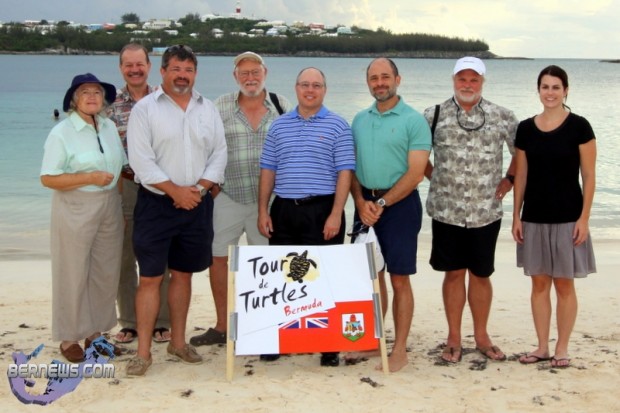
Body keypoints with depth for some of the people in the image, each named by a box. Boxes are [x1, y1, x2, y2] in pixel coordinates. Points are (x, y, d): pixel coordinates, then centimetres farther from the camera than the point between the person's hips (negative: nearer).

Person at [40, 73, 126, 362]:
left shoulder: (109, 127, 8)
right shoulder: (62, 133, -10)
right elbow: (48, 178, -15)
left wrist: (115, 189, 7)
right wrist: (91, 178, -20)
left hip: (109, 208, 6)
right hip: (75, 210, -6)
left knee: (106, 272, 10)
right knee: (73, 274, 0)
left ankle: (95, 333, 24)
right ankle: (69, 339, 14)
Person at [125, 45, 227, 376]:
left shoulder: (208, 109, 9)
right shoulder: (144, 109, -4)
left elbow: (219, 153, 5)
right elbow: (141, 160, -11)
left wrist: (200, 188, -9)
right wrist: (175, 190, -16)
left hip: (197, 204, 4)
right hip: (156, 204, -4)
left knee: (183, 273, 12)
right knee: (150, 277, -3)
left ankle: (178, 341, 24)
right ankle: (143, 351, 5)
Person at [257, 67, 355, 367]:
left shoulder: (337, 126, 1)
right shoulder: (279, 125, 12)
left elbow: (344, 172, -5)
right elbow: (268, 171, 12)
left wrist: (336, 214, -12)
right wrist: (263, 211, 6)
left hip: (322, 211, -3)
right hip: (283, 210, 4)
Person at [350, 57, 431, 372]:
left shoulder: (413, 120, -6)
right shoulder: (360, 120, 11)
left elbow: (415, 173, -12)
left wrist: (381, 203, -15)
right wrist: (361, 202, -6)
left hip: (399, 204, -5)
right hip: (366, 203, 5)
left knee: (399, 278, 0)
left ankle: (399, 350, 8)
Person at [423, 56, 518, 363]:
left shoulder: (502, 118, 2)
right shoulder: (434, 116, 1)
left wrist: (509, 179, 4)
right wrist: (433, 176, 4)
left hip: (486, 212, 1)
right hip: (446, 210, 0)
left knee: (481, 275, 10)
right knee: (453, 273, 7)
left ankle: (481, 337, 25)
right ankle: (453, 338, 19)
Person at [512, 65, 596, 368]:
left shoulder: (579, 127, -5)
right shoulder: (526, 128, 4)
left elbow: (589, 176, -5)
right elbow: (521, 175, 9)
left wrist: (584, 217, -10)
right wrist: (516, 216, 5)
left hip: (567, 218, -3)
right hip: (534, 218, 3)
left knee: (564, 284, 5)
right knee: (539, 284, 10)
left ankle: (562, 348, 17)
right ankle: (542, 347, 21)